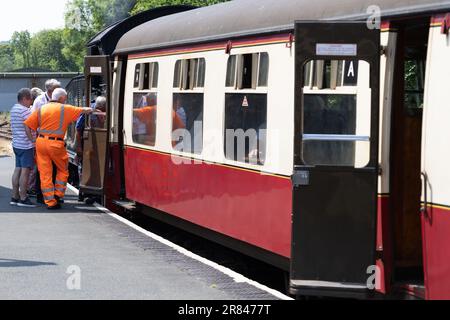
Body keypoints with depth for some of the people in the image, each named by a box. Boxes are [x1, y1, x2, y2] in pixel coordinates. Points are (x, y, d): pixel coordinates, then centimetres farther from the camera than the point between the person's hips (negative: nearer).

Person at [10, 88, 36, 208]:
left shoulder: (13, 109, 15)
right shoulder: (25, 110, -15)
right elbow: (28, 129, -19)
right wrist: (33, 141, -11)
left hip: (16, 144, 9)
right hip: (26, 144, -9)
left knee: (18, 170, 12)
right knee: (25, 171, -6)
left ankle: (15, 197, 14)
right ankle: (23, 198, -6)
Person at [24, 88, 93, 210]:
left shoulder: (42, 109, 10)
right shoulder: (65, 109, 1)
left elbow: (28, 124, 3)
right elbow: (83, 111, 10)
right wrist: (90, 110, 30)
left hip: (41, 141, 4)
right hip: (56, 143, -3)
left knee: (45, 173, 5)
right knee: (63, 169, 19)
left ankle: (50, 202, 6)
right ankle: (58, 194, 15)